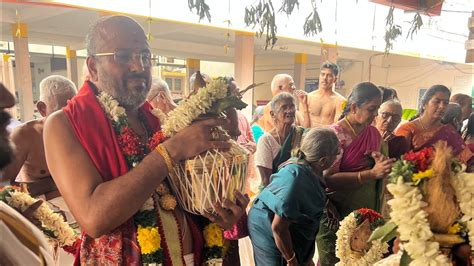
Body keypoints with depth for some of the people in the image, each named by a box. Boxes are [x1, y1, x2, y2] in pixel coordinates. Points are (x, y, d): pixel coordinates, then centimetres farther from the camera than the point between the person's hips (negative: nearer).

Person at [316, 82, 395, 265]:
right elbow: (329, 179, -22)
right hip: (337, 215, -6)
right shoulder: (336, 134, -15)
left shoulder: (374, 133, 6)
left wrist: (381, 163, -4)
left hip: (366, 212, 6)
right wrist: (371, 174, -28)